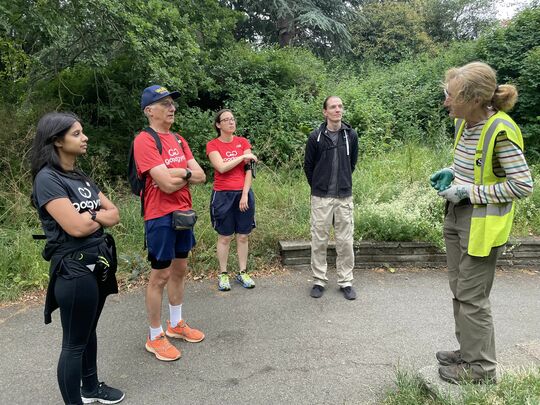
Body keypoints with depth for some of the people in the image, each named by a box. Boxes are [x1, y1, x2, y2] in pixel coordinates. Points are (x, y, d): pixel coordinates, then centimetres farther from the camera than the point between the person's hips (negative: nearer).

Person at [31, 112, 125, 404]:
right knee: (74, 343, 6)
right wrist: (100, 216, -3)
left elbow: (114, 214, 6)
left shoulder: (80, 177, 10)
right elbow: (76, 227, -23)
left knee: (89, 331, 23)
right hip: (74, 269, -8)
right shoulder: (47, 178, -15)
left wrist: (89, 215, -13)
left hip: (98, 263, 8)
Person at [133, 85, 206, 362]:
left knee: (179, 270, 17)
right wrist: (187, 173, -5)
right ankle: (155, 337, 19)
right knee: (160, 276, 3)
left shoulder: (179, 140, 11)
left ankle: (176, 324, 35)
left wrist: (179, 173, -13)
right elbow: (167, 184, -23)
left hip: (183, 213, 8)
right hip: (160, 217, -8)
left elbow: (201, 176, 4)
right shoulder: (144, 140, -14)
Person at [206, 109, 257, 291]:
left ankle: (242, 273, 20)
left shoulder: (243, 142, 5)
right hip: (223, 195, -2)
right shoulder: (212, 145, -1)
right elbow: (221, 167, -15)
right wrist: (243, 156, -11)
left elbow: (248, 170, -1)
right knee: (225, 237, 5)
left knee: (243, 236, 8)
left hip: (244, 193, 3)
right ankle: (223, 274, 17)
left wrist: (245, 194, -8)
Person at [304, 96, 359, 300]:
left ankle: (346, 282, 20)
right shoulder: (315, 136, -4)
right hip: (321, 197, -1)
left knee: (345, 241, 6)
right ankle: (319, 281, 20)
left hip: (345, 197, 2)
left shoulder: (351, 135, 2)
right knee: (319, 241, 6)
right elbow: (308, 166, 6)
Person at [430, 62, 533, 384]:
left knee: (472, 296, 3)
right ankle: (468, 351, 36)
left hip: (482, 223, -8)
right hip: (457, 215, 8)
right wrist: (452, 173, 0)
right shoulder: (463, 122, 2)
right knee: (459, 290, 18)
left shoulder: (501, 131, -22)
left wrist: (469, 192, -20)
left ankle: (481, 367, 23)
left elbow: (523, 185, -18)